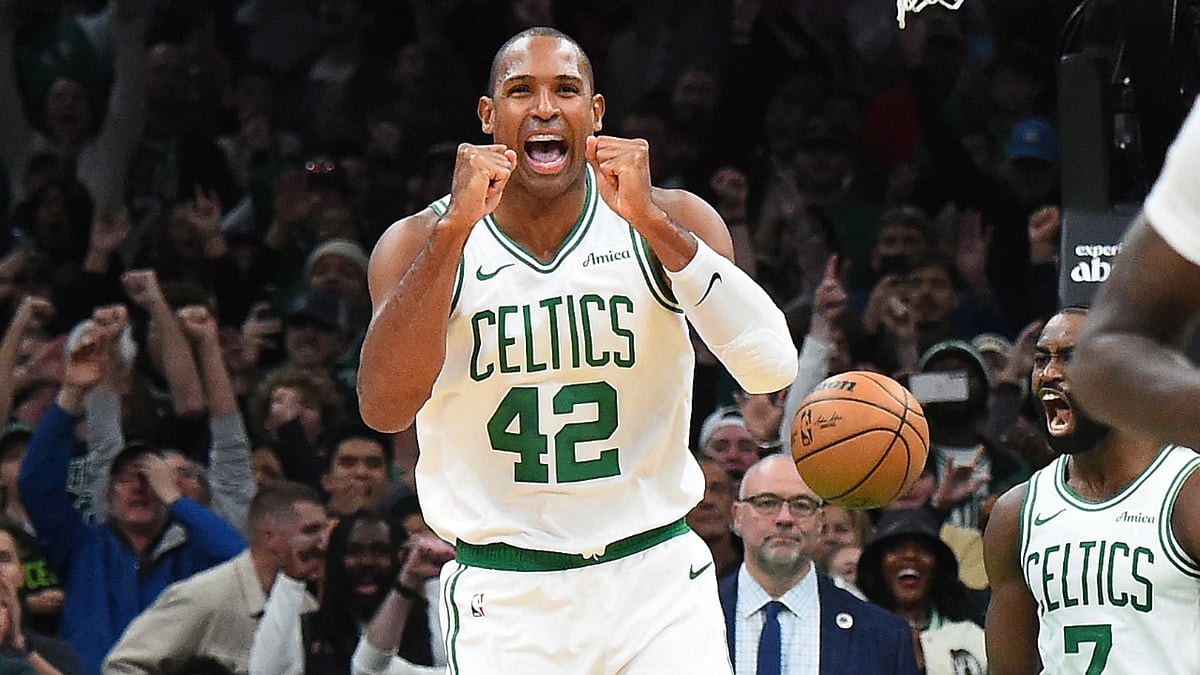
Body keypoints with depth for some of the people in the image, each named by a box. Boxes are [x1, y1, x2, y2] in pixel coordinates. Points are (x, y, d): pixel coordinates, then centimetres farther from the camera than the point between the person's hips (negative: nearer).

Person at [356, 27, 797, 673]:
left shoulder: (672, 223, -1)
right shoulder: (422, 243, -3)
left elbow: (772, 369, -16)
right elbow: (384, 408, -19)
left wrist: (653, 223, -23)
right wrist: (456, 225, -23)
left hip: (658, 577, 1)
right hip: (505, 597, 0)